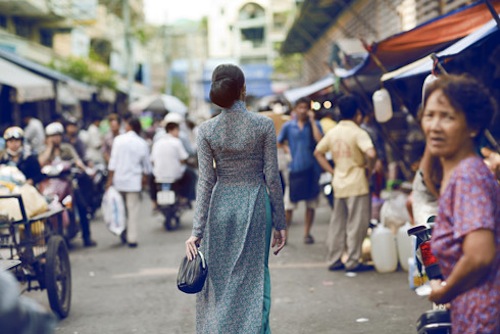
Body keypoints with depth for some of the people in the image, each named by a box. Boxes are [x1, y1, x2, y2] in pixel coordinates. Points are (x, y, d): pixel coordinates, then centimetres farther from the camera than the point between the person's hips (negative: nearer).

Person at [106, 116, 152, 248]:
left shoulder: (119, 140, -4)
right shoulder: (142, 143, -1)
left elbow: (113, 161, -5)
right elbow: (147, 165, 6)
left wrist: (110, 179, 0)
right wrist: (145, 177, 23)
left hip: (119, 179, 1)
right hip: (134, 181, -1)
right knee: (133, 209, 2)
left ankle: (123, 233, 18)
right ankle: (132, 238, 0)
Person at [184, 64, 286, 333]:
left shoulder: (206, 130, -4)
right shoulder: (264, 125, -7)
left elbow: (205, 182, -6)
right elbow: (272, 178, -5)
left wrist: (197, 231, -3)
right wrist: (280, 223, 3)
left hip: (220, 208, 1)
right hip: (255, 206, -1)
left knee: (218, 280, 12)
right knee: (253, 280, 7)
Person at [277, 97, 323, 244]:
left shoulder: (315, 125, 3)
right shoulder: (288, 126, 5)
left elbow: (319, 140, -16)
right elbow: (280, 141, 20)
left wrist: (312, 120, -12)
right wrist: (287, 149, 2)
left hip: (311, 169, 1)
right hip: (294, 169, 0)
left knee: (311, 204, 7)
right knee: (289, 204, -2)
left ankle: (307, 233, 17)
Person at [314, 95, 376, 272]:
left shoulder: (332, 132, 7)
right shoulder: (358, 133, -13)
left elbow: (318, 152, 14)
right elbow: (371, 154, -27)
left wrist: (332, 171, 11)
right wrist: (369, 168, -9)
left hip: (339, 184, 6)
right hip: (357, 184, -6)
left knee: (337, 223, 12)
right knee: (356, 224, 1)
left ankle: (334, 260, 16)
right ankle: (352, 262, 4)